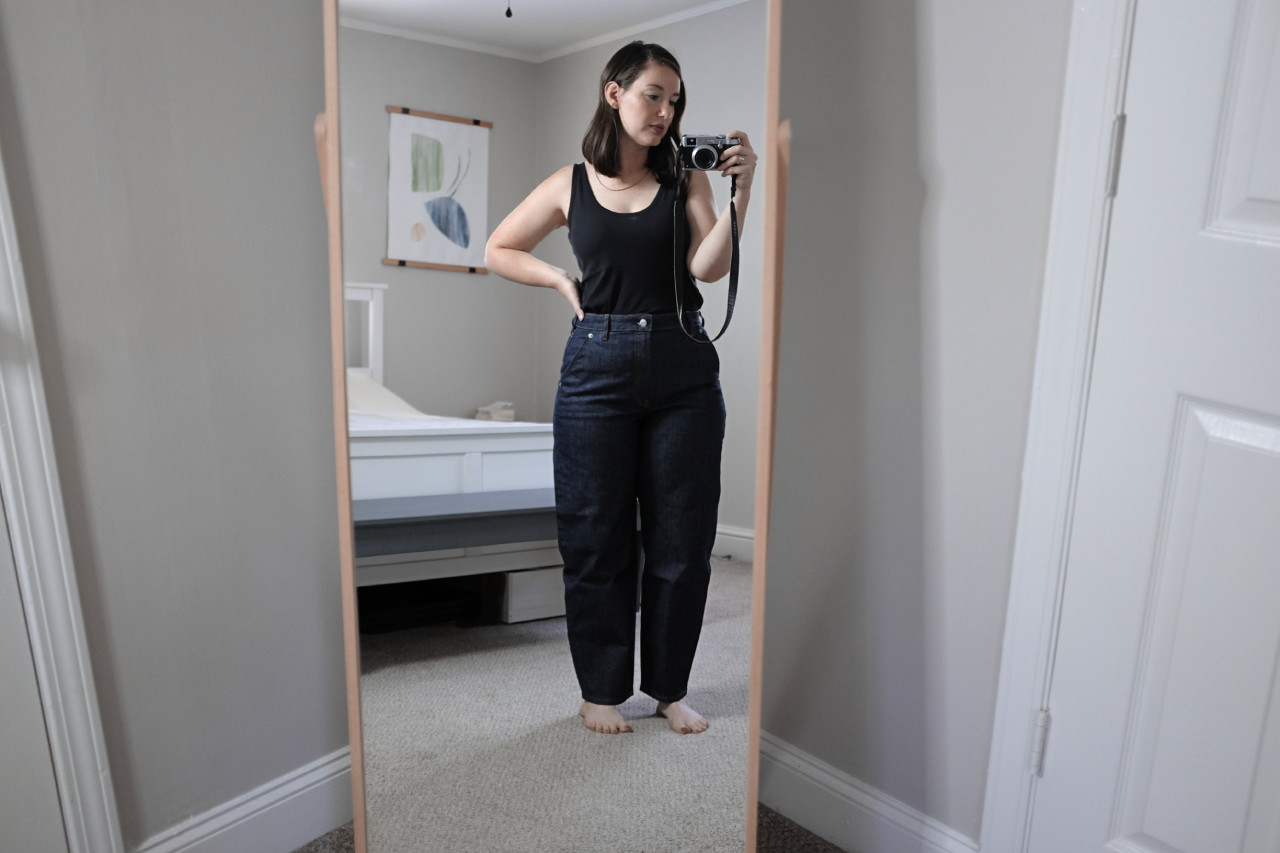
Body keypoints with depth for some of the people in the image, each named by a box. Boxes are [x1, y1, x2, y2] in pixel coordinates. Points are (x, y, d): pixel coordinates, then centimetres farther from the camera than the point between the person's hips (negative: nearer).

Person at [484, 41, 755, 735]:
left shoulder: (685, 182, 10)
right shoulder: (571, 185, 9)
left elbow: (709, 267, -5)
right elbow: (498, 251, 17)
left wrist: (739, 192, -14)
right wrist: (561, 279, 5)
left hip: (682, 371, 1)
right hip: (597, 369, -1)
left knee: (681, 540, 5)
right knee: (596, 539, 4)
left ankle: (670, 688, 23)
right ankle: (601, 690, 22)